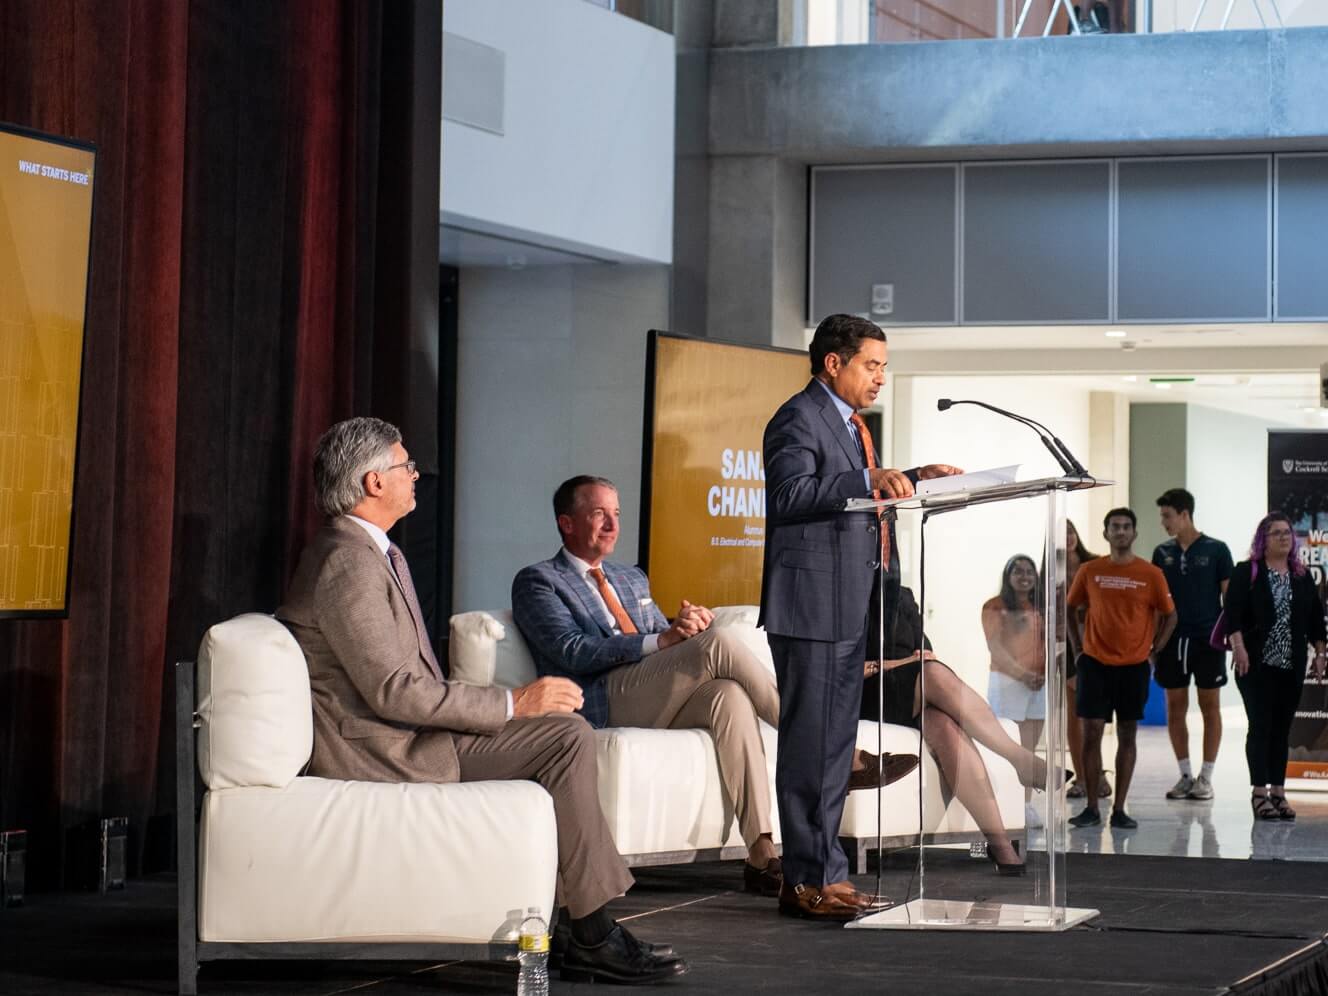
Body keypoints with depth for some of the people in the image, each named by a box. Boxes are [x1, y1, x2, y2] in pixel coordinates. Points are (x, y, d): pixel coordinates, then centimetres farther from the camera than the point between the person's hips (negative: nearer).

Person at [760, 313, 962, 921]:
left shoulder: (849, 423, 22)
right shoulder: (799, 419, -10)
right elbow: (791, 495, -24)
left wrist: (915, 479, 15)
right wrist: (868, 479, -33)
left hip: (850, 610, 11)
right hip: (813, 607, -11)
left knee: (835, 745, 13)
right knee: (812, 745, -8)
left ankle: (824, 872, 20)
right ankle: (808, 880, -6)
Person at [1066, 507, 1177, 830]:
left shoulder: (1151, 574, -2)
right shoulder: (1090, 571, 0)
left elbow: (1169, 615, 8)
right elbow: (1074, 609, 13)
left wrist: (1153, 651, 3)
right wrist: (1081, 643, 6)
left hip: (1134, 666, 0)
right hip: (1095, 663, 0)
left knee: (1127, 736, 4)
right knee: (1091, 733, -2)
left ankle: (1119, 809, 9)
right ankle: (1091, 808, 5)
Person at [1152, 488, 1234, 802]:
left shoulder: (1216, 550, -2)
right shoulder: (1163, 553, 7)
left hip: (1207, 639, -4)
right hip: (1173, 639, 4)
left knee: (1209, 706, 2)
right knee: (1175, 707, 6)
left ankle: (1206, 777, 7)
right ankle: (1185, 775, 14)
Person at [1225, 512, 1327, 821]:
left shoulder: (1303, 577, 11)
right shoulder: (1245, 573, -2)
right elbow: (1234, 613, -10)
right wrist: (1238, 646, -20)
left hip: (1291, 666, 4)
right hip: (1257, 665, -4)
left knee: (1281, 729, 6)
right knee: (1261, 726, -6)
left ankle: (1278, 792, 10)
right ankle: (1259, 793, -4)